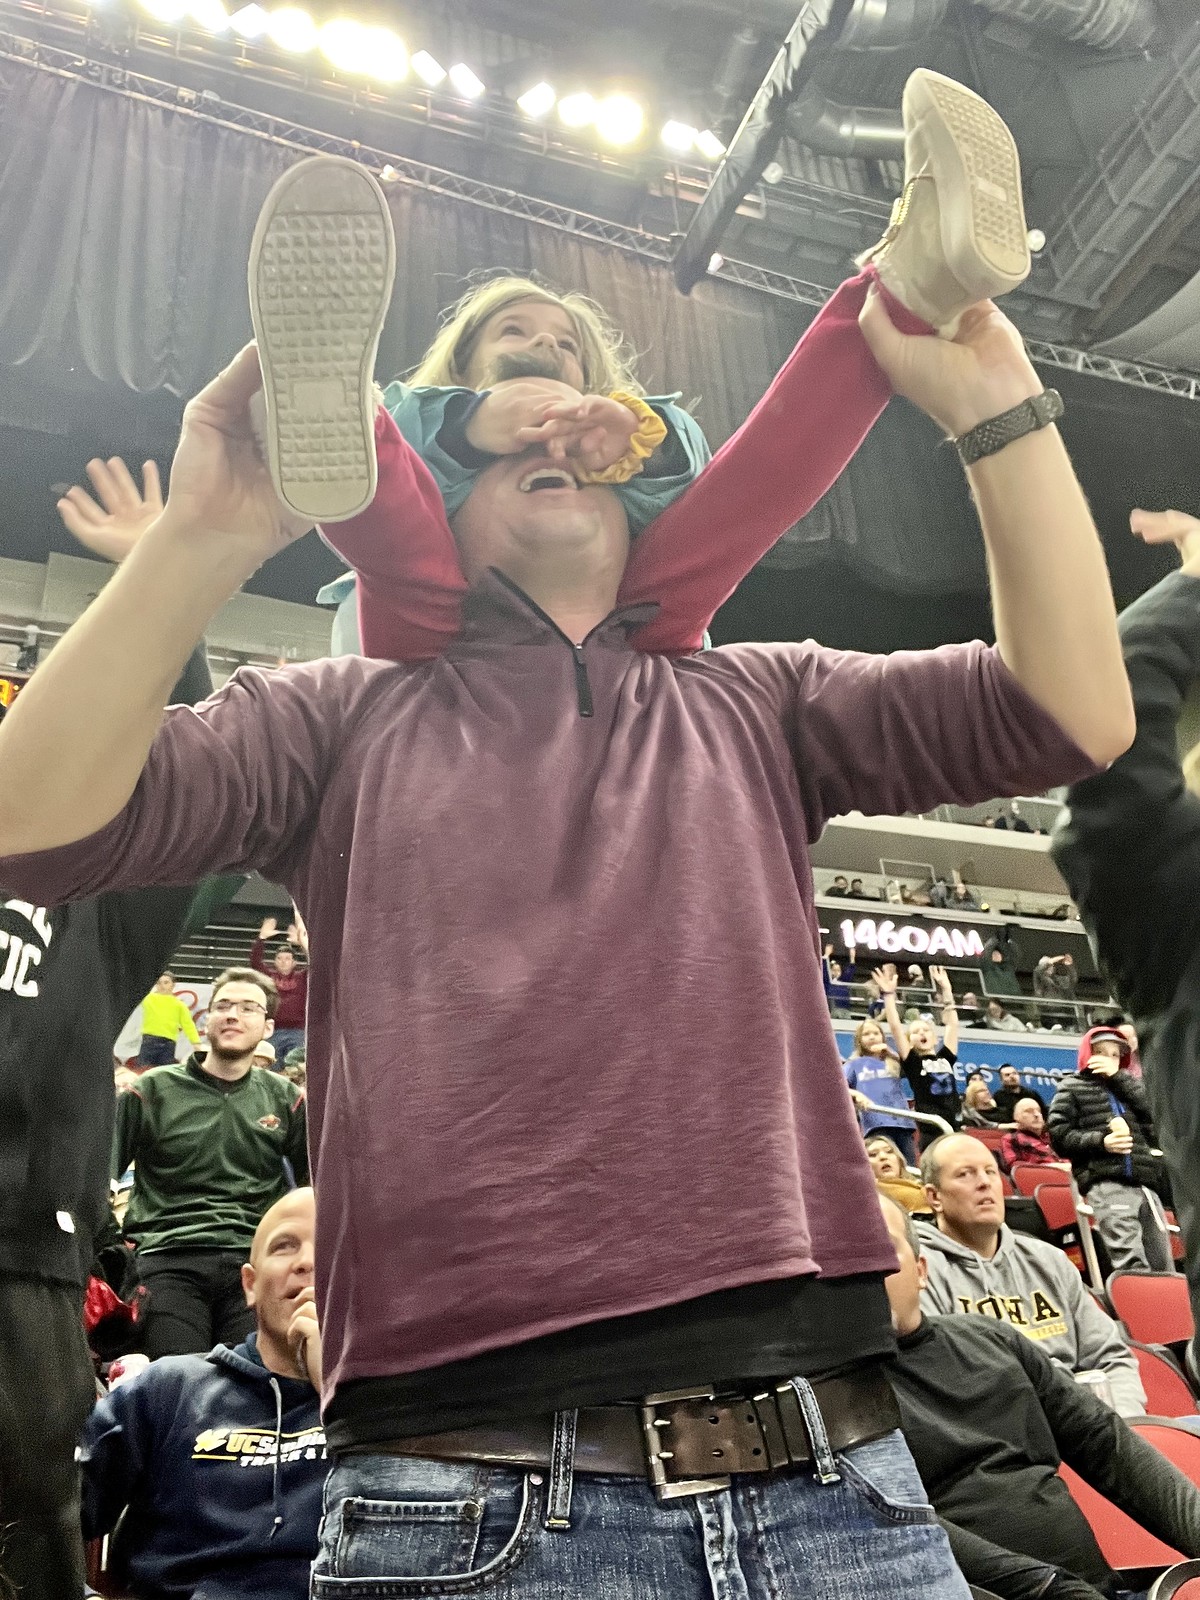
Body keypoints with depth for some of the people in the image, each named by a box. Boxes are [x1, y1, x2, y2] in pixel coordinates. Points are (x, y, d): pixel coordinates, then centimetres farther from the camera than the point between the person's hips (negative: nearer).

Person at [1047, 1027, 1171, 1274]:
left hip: (1145, 1180, 6)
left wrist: (1119, 1076, 2)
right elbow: (1059, 1136, 1)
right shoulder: (1072, 1088, 11)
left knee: (1162, 1263, 6)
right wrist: (1100, 1141, -12)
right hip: (1105, 1182, -5)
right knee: (1130, 1263, -18)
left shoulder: (1124, 1084, 25)